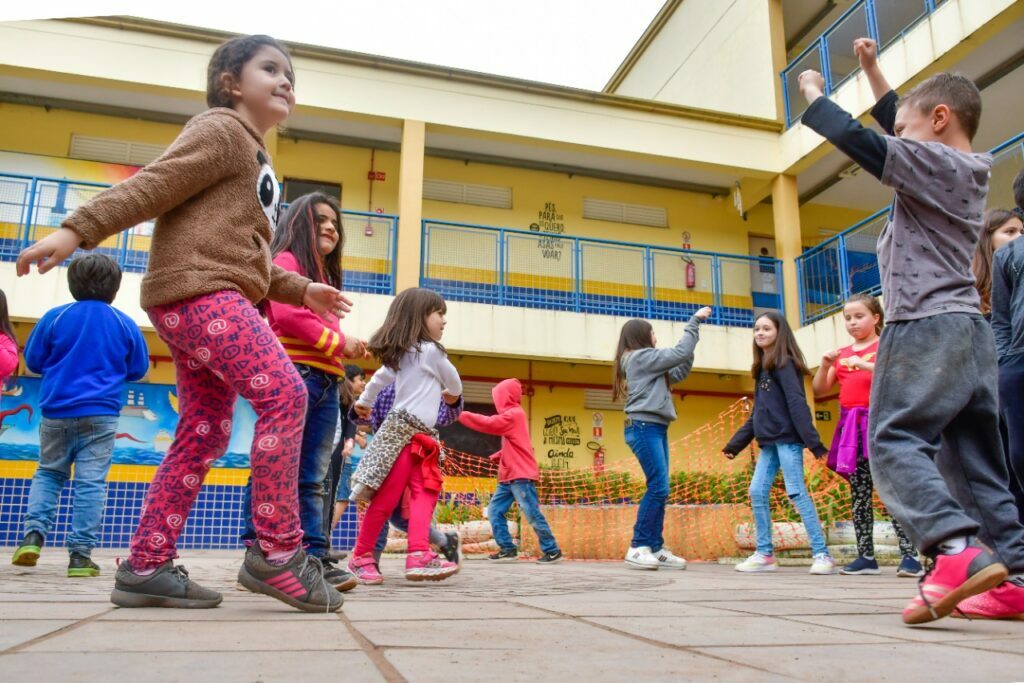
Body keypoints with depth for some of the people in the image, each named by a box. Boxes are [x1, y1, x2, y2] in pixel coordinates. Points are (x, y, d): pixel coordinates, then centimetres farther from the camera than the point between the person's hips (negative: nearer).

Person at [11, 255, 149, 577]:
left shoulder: (54, 317, 0)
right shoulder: (125, 324, 0)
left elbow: (32, 360, 7)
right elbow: (139, 370, 8)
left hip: (56, 412, 1)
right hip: (100, 414, -1)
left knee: (48, 473, 19)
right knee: (90, 482, 0)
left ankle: (33, 534, 2)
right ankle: (80, 554, 0)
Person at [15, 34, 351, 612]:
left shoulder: (255, 159, 29)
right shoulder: (221, 131, 2)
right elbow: (152, 185, -10)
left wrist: (301, 290, 22)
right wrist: (78, 229, -20)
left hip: (212, 297, 10)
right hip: (199, 289, -10)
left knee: (204, 434, 6)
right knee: (285, 394, -20)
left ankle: (146, 568, 10)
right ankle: (278, 553, -17)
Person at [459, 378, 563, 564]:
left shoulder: (514, 414, -10)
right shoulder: (512, 415, 20)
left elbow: (489, 423, -17)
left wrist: (462, 415, -9)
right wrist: (500, 454, 7)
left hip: (521, 475, -10)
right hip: (509, 475, 10)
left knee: (532, 514, -7)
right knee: (495, 510, 5)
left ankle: (552, 551, 1)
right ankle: (508, 549, 8)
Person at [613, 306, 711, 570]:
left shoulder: (646, 363, 24)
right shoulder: (640, 356, -5)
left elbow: (679, 372, 25)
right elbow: (680, 353, -8)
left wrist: (694, 328, 19)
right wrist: (695, 321, 1)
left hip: (655, 429, 10)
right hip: (644, 427, -10)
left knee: (659, 489, 4)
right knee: (658, 487, -15)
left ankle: (656, 548, 5)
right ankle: (638, 547, -13)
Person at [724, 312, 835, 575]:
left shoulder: (784, 363, -6)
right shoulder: (763, 368, 18)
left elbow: (797, 403, -16)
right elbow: (756, 414, 20)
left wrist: (812, 441, -23)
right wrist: (735, 444, 19)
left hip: (787, 438, -8)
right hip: (769, 441, 8)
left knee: (796, 492, -9)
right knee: (757, 492, 3)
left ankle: (822, 554, -2)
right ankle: (764, 554, 9)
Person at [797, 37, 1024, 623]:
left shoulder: (935, 161, -5)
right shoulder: (970, 170, 21)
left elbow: (858, 140, -10)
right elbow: (898, 128, 33)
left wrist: (813, 91, 6)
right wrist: (872, 70, 38)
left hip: (926, 329, -10)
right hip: (971, 331, 10)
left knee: (894, 441, -14)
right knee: (976, 459, 9)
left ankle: (959, 550, -29)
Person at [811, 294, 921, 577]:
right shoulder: (842, 354, 16)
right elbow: (819, 389, 11)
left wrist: (866, 365, -23)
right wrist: (825, 365, -6)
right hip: (851, 426, 5)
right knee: (859, 495, 5)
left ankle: (910, 555, -8)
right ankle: (866, 556, 9)